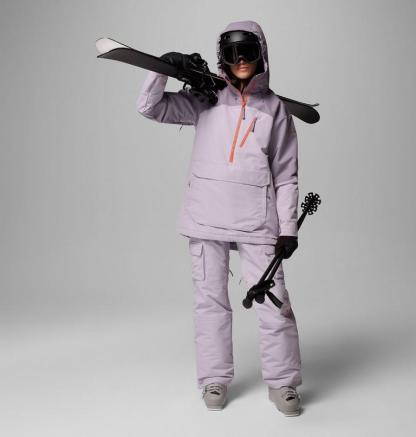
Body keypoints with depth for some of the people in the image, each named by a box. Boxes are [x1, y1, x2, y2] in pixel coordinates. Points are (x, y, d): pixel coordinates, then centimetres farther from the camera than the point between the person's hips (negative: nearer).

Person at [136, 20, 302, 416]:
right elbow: (151, 107, 5)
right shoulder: (206, 98, 9)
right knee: (210, 299, 5)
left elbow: (286, 174, 7)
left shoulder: (274, 107, 8)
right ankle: (215, 379, 17)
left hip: (257, 220, -1)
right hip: (206, 216, 1)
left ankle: (282, 382, 10)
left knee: (273, 300, -3)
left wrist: (288, 227, 1)